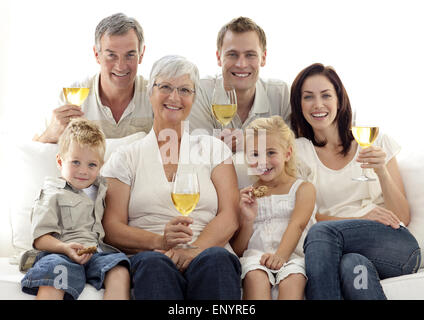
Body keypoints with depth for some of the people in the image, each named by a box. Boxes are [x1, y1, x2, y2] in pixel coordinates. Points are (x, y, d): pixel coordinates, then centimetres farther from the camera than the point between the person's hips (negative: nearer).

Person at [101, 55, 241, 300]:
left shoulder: (213, 149, 19)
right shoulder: (127, 157, 17)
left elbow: (230, 217, 5)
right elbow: (112, 228, 5)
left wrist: (195, 249, -15)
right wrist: (159, 241, -15)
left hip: (209, 252, 0)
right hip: (150, 255, 0)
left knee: (215, 259, -35)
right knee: (153, 262, -35)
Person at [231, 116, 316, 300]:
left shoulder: (303, 188, 14)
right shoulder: (245, 196, 19)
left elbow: (297, 225, -5)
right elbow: (238, 250, 16)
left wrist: (280, 255, -25)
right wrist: (247, 220, -4)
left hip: (292, 255, -1)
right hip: (255, 255, 2)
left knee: (292, 280, -36)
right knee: (255, 278, -34)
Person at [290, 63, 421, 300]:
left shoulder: (375, 141, 13)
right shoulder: (298, 151, 13)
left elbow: (403, 218, 9)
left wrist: (381, 171, -9)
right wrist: (361, 219, -13)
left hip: (394, 249, 1)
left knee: (320, 233, -31)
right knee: (352, 265, -38)